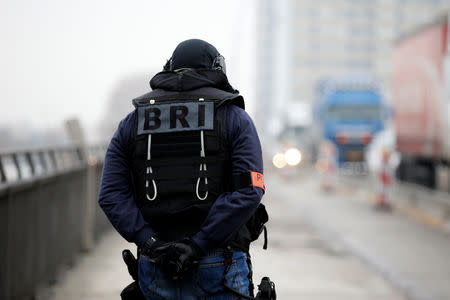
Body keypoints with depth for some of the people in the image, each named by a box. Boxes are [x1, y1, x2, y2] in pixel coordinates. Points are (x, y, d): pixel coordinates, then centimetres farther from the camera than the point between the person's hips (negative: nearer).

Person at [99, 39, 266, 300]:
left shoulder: (132, 122, 13)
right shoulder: (235, 118, 5)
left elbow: (112, 195, 1)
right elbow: (249, 191, -10)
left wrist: (152, 244, -7)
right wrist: (198, 246, -13)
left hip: (156, 271, 3)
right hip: (220, 270, -3)